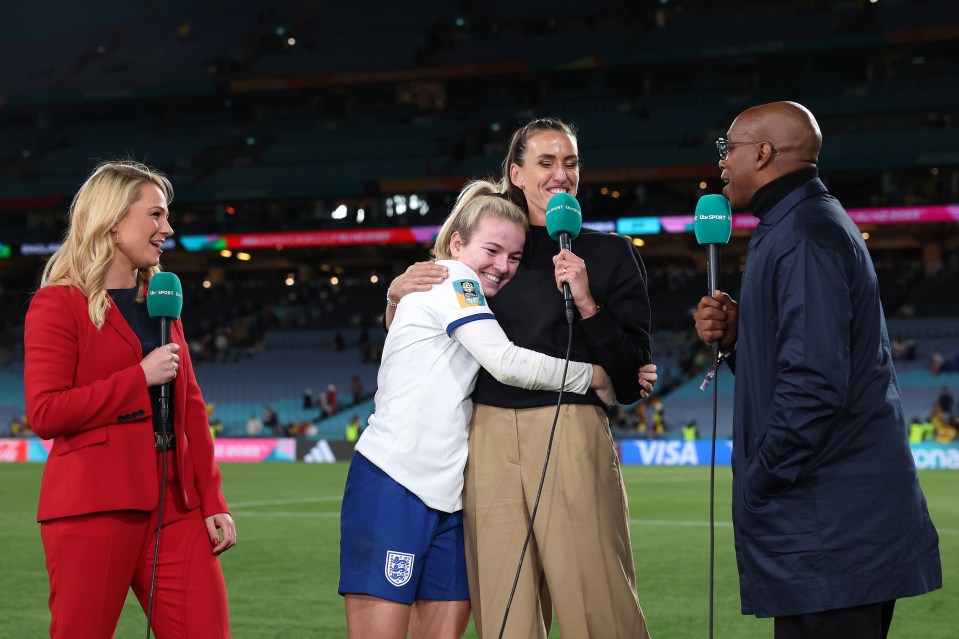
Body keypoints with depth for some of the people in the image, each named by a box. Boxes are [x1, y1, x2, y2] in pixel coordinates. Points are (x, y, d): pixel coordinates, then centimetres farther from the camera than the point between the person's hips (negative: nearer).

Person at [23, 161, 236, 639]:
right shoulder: (59, 303, -2)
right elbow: (45, 413, -11)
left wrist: (212, 500, 9)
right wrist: (139, 378, -11)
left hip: (175, 508, 6)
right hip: (93, 510, -6)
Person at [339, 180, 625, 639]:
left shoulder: (466, 299, 22)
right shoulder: (451, 278, -4)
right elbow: (506, 362, -15)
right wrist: (596, 376, -5)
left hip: (445, 494, 9)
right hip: (392, 485, -9)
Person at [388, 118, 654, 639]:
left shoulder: (611, 254, 8)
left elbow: (631, 378, 1)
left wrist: (587, 302, -11)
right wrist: (398, 295, 3)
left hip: (572, 437, -3)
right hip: (489, 436, 3)